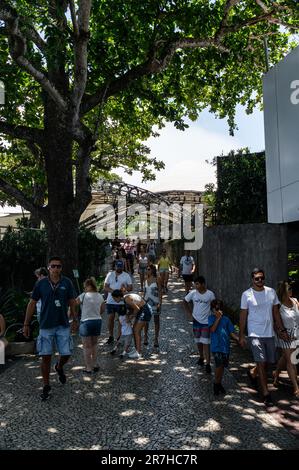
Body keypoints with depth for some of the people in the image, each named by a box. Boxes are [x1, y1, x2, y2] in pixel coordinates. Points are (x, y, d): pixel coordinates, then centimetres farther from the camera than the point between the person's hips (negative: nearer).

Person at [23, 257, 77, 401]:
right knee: (45, 357, 3)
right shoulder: (41, 284, -4)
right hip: (46, 326, 0)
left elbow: (72, 302, 5)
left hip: (63, 325, 1)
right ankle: (46, 386, 23)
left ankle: (59, 367, 38)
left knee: (66, 355, 2)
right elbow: (32, 304, 2)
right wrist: (26, 324, 3)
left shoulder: (67, 283, -3)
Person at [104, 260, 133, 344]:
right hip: (110, 301, 1)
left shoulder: (126, 275, 0)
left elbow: (131, 287, -2)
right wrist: (113, 291, -18)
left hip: (121, 302, -1)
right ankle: (111, 336, 19)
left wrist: (125, 288, -25)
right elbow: (105, 287, 0)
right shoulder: (110, 274, 4)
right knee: (110, 318, 5)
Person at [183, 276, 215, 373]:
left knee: (206, 343, -6)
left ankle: (208, 364, 0)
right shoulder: (193, 293, -7)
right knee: (198, 342, 16)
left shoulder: (210, 294, -12)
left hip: (206, 322, -3)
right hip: (196, 321, 3)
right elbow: (185, 302, 8)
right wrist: (190, 313, 2)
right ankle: (201, 357, 38)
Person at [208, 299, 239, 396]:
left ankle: (219, 384, 32)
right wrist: (218, 318, -17)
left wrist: (239, 339, -10)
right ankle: (216, 383, 8)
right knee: (219, 365, -15)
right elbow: (212, 329, -16)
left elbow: (232, 332, 5)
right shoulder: (211, 318, -1)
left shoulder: (226, 319, 5)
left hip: (225, 346, 4)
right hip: (216, 346, -3)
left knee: (222, 366, 12)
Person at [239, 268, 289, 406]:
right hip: (255, 334, -4)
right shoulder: (247, 294, -8)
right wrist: (241, 335, -3)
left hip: (269, 333, 4)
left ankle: (252, 373, 42)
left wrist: (281, 330, 6)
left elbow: (276, 312, 9)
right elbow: (243, 316, -3)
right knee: (262, 363, -7)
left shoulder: (271, 292, 2)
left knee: (269, 361, 14)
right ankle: (266, 393, 5)